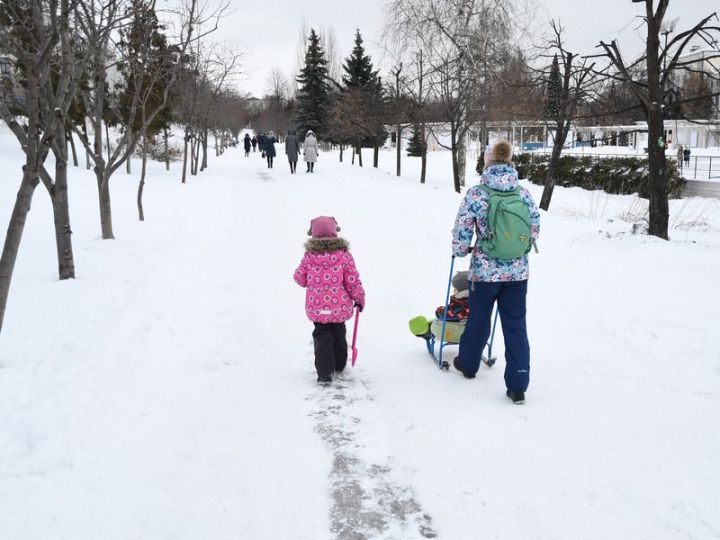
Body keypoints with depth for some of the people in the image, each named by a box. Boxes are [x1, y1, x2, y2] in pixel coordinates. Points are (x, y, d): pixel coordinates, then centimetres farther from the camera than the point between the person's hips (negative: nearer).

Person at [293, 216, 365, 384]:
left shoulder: (309, 256, -10)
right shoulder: (344, 255, -12)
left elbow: (300, 279, 1)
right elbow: (353, 281, -9)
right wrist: (359, 298, 6)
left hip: (316, 308, -1)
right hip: (340, 307, 1)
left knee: (322, 338, 11)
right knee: (338, 335, 22)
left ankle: (324, 373, 5)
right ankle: (339, 366, 38)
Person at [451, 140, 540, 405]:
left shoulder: (476, 194, -12)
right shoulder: (524, 193, -3)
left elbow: (461, 232, -9)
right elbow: (535, 230, 6)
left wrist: (461, 250, 12)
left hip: (485, 271, -2)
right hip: (518, 272, 2)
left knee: (478, 319, 19)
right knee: (516, 325, 9)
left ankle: (468, 364, 42)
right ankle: (518, 386, 7)